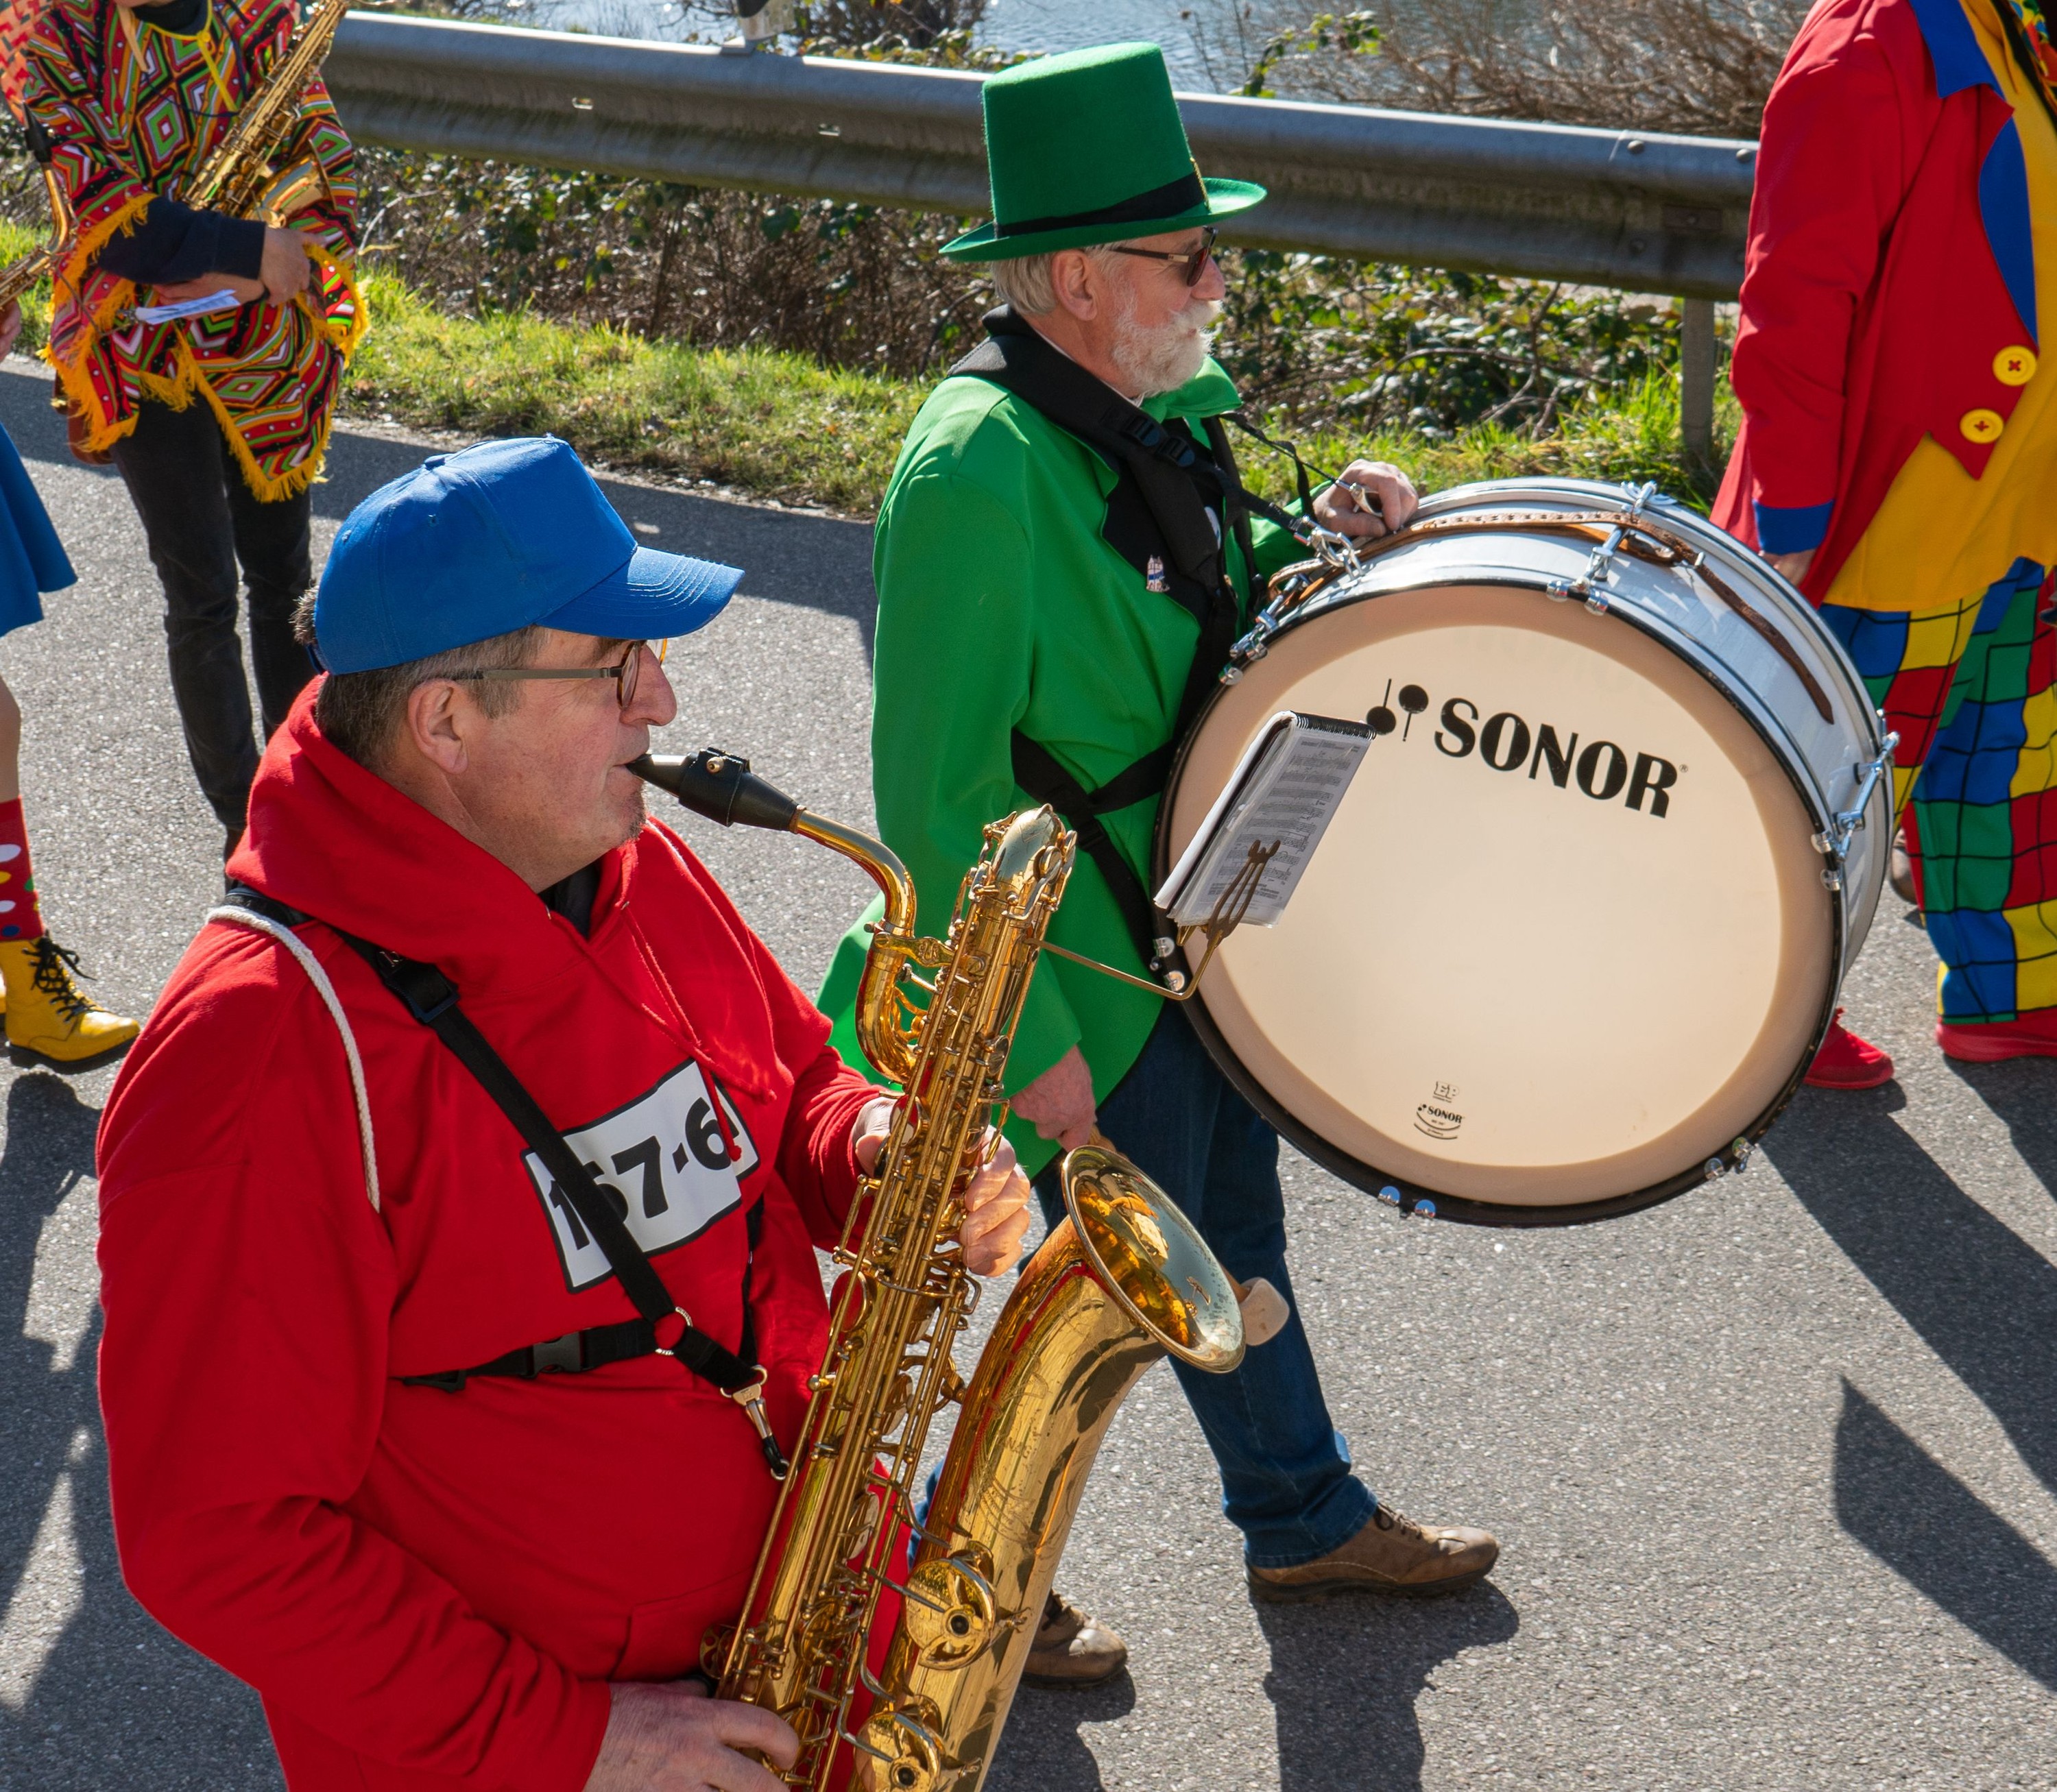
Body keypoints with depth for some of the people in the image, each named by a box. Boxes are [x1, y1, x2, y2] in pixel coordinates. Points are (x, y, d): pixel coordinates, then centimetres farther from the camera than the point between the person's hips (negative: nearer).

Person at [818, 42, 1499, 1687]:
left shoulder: (1156, 411, 0)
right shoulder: (975, 471, -28)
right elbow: (933, 798, -26)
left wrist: (1317, 537, -5)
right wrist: (1028, 1042, -23)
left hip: (1204, 930, 9)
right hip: (1089, 983, -9)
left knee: (1232, 1231, 24)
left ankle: (1307, 1521, 45)